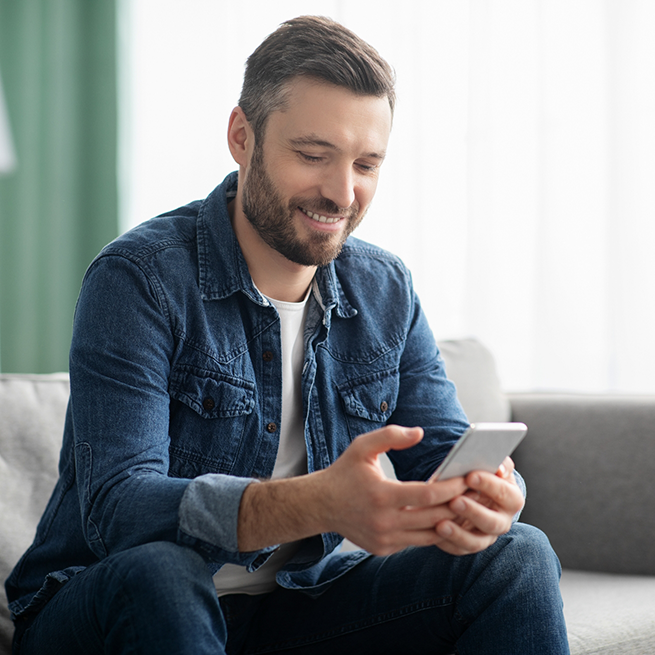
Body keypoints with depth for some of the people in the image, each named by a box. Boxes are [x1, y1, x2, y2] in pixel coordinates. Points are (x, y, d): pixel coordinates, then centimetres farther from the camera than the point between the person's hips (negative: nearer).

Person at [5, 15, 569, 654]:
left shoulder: (386, 292, 2)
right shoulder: (138, 279, -17)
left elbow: (444, 453, 0)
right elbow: (117, 507, -28)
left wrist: (485, 498, -28)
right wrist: (321, 502, -45)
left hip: (293, 603, 5)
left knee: (518, 554, -12)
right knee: (156, 572, -38)